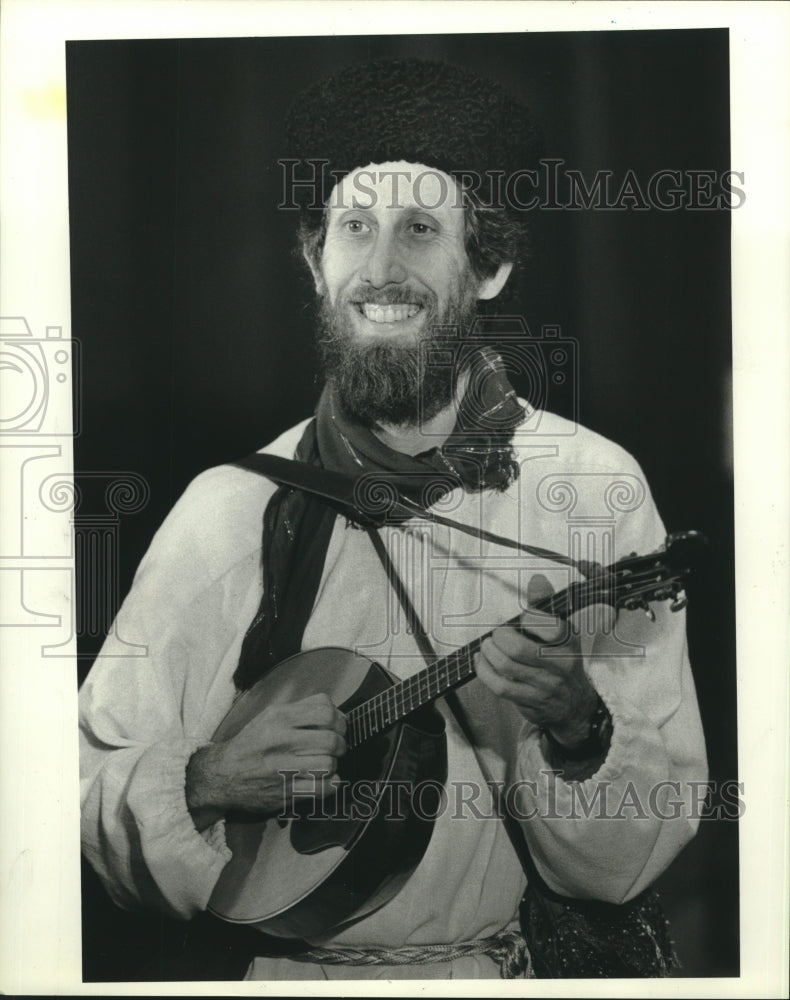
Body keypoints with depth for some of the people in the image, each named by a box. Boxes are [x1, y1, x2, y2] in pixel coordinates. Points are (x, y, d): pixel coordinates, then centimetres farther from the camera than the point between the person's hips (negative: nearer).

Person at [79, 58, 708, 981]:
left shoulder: (593, 491, -6)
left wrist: (574, 724, -20)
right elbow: (88, 786, 2)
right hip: (281, 963, 1)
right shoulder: (230, 509, -4)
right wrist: (207, 783, -15)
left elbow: (636, 860, -3)